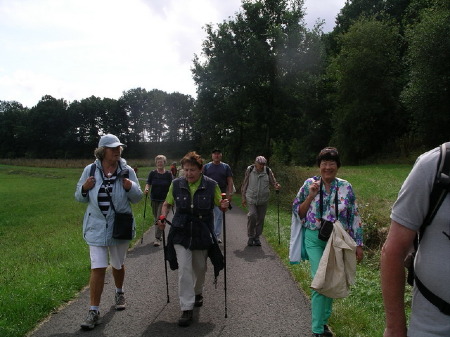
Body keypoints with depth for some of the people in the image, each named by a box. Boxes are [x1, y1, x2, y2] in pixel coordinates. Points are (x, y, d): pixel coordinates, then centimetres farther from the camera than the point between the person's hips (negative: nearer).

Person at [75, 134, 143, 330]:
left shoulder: (127, 171, -6)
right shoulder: (90, 170, -5)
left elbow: (137, 198, -1)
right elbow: (80, 198, 4)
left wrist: (130, 187, -21)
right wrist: (84, 189, -17)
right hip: (96, 227, -1)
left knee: (118, 264, 19)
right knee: (97, 268, -6)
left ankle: (119, 293, 47)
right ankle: (94, 311, 6)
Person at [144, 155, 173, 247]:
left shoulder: (168, 174, -1)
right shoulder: (152, 173, 3)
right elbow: (148, 183, -2)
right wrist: (146, 189, -23)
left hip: (164, 200, -3)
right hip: (154, 199, 3)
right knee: (156, 218, 14)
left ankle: (157, 239, -7)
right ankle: (160, 235, 33)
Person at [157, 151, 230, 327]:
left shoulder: (211, 185, -8)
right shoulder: (176, 184, -4)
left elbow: (220, 204, 2)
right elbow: (167, 203, 9)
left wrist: (224, 206, -21)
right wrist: (163, 216, -10)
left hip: (202, 234, 0)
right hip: (181, 233, 0)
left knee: (200, 268, 15)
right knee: (184, 268, -10)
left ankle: (198, 293, 45)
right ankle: (186, 309, -2)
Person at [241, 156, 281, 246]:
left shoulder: (268, 171, -2)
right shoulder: (250, 170, -3)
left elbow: (273, 182, 7)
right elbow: (245, 184, 6)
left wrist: (277, 186, -17)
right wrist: (243, 197, 8)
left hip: (263, 199, 2)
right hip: (251, 198, -2)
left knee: (260, 218, 8)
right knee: (252, 215, -19)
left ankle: (257, 237, 27)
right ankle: (250, 236, -1)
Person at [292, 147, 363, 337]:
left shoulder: (346, 187, -1)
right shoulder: (310, 184, -2)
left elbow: (354, 217, 2)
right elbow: (297, 212, 0)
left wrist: (358, 244, 1)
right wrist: (310, 196, -15)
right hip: (315, 240, -2)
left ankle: (323, 320, 34)